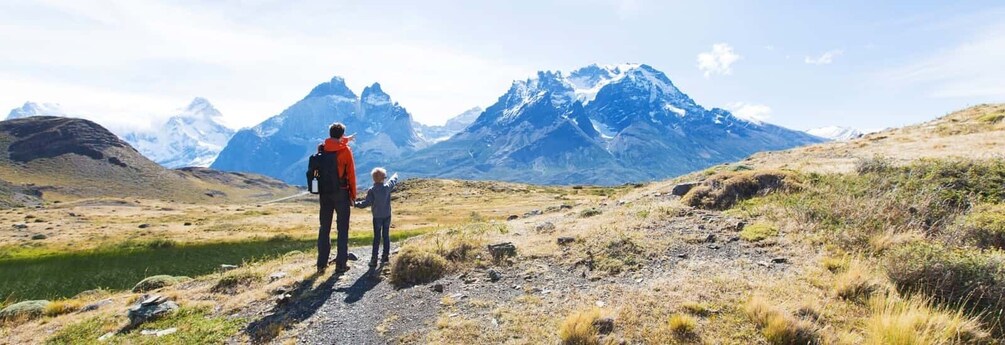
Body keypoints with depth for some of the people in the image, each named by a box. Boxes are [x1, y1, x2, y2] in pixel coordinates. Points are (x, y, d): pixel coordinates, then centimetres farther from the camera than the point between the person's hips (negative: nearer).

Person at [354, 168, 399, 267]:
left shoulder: (372, 191, -14)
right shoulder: (387, 187, -6)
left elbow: (366, 203, -16)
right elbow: (393, 180, 14)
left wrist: (356, 203, -3)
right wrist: (395, 175, 34)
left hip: (377, 217, -2)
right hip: (387, 215, 2)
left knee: (376, 237, 3)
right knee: (386, 236, 11)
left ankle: (374, 259, 4)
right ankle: (385, 256, 17)